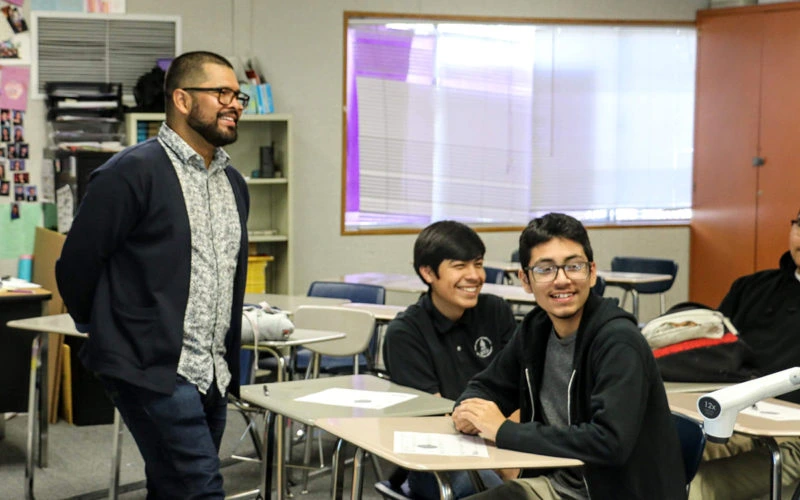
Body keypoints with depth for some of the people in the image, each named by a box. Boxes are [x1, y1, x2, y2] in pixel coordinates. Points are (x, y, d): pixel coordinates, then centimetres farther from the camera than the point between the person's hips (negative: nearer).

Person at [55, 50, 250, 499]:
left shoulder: (233, 182, 15)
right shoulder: (133, 172, -10)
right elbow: (76, 265, -6)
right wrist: (106, 330, 8)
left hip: (213, 375, 8)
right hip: (153, 371, -8)